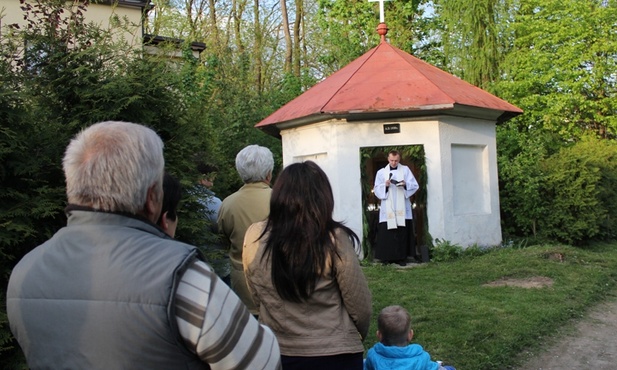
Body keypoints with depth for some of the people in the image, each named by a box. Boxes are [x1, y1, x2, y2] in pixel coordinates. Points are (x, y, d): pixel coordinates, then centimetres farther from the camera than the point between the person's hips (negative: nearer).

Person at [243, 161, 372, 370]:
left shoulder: (254, 237, -10)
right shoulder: (333, 239, -20)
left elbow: (258, 298, 4)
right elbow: (360, 306, -10)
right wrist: (358, 336, 10)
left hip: (274, 352, 3)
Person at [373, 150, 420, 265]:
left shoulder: (405, 170, 9)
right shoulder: (381, 172, 9)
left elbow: (415, 186, 4)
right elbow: (377, 189, 6)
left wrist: (405, 184, -15)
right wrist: (385, 185, -13)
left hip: (402, 208, 0)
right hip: (387, 209, 0)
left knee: (403, 233, -1)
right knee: (387, 233, -5)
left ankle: (402, 257, 5)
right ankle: (387, 257, 2)